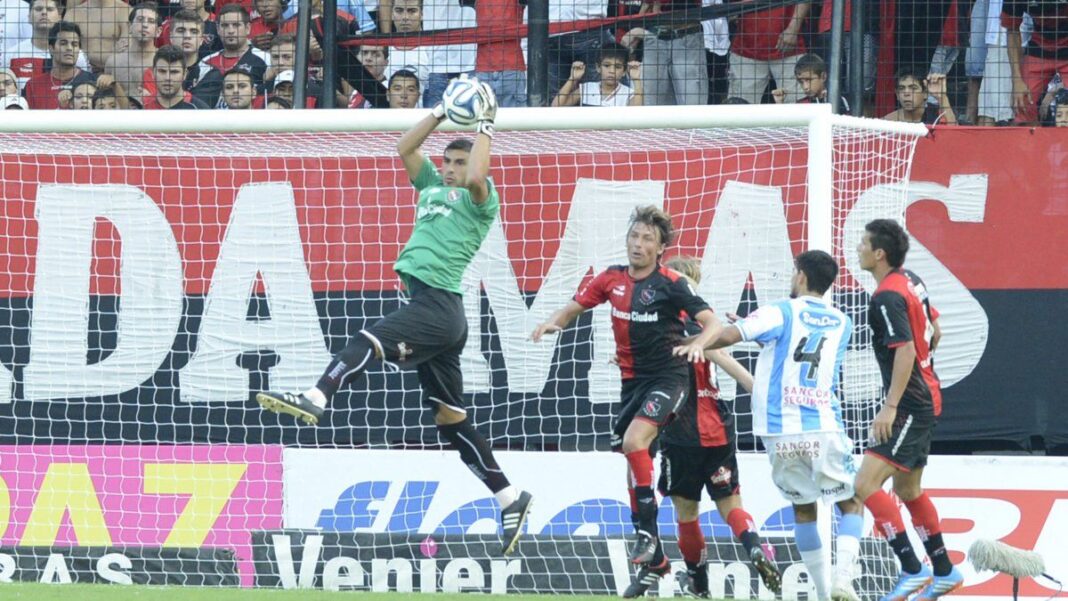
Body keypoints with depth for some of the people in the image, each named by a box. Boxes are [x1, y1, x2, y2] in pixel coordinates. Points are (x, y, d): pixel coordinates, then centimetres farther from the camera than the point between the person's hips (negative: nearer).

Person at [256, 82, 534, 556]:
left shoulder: (479, 200, 2)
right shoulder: (433, 188, 24)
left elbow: (476, 177, -19)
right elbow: (405, 148, 24)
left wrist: (485, 126, -9)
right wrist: (442, 113, 18)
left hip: (440, 303, -9)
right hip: (428, 307, 9)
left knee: (369, 341, -30)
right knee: (448, 416, 9)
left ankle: (316, 399, -51)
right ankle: (509, 498, 11)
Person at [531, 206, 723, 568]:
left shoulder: (671, 284, -11)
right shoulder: (613, 279, 4)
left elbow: (712, 323, -14)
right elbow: (574, 307, 12)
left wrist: (697, 344, -35)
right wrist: (553, 322, -9)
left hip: (667, 378, -6)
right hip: (632, 380, 6)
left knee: (634, 441, -27)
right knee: (632, 457, 8)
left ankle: (648, 530, -17)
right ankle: (653, 559, 17)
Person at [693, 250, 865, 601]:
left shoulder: (782, 313, -2)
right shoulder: (841, 324, 10)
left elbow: (728, 336, -14)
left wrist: (689, 346, 0)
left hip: (780, 432, -1)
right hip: (823, 428, 1)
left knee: (803, 508, 16)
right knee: (851, 505, 11)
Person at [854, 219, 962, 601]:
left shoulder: (887, 297, -19)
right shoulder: (912, 282, 9)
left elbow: (906, 349, -26)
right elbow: (934, 332, 20)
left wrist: (891, 407, -27)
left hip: (909, 406, -10)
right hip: (926, 397, 10)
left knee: (866, 484, -17)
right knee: (907, 489, 21)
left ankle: (912, 570, -19)